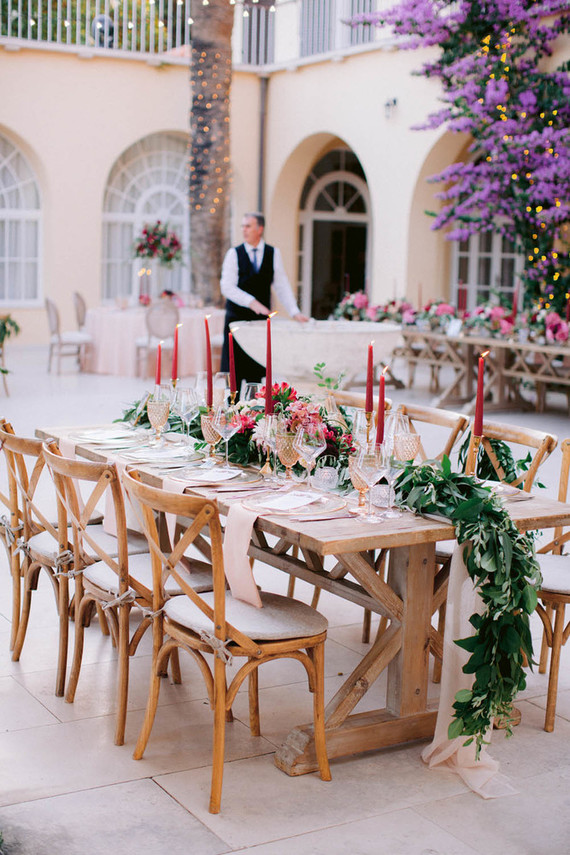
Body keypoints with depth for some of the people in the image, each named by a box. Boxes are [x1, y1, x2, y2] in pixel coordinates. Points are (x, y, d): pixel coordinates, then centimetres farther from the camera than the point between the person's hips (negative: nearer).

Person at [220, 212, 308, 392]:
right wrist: (251, 301, -22)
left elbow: (282, 286, 9)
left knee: (258, 372, 2)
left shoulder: (273, 254, 6)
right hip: (236, 318, -2)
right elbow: (227, 287, -9)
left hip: (261, 317, 2)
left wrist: (294, 312, -2)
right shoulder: (234, 254, 0)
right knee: (233, 369, -3)